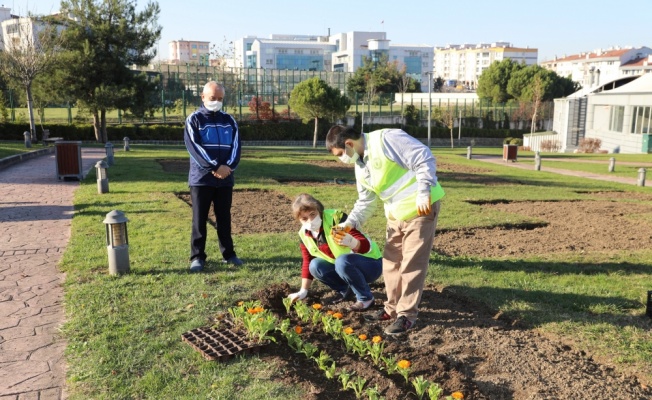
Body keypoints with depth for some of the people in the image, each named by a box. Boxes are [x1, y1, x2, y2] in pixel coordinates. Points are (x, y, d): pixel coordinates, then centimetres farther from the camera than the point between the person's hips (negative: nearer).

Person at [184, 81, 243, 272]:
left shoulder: (229, 120, 11)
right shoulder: (194, 119, -1)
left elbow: (236, 145, 3)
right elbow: (193, 147, -12)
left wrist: (229, 166, -15)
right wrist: (215, 167, -20)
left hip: (225, 179, 3)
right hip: (201, 178, -3)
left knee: (224, 218, 11)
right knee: (199, 220, 2)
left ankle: (228, 253, 20)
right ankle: (197, 257, 9)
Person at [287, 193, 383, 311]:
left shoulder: (336, 218, -25)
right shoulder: (304, 234, -6)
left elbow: (366, 246, -32)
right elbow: (307, 262, 7)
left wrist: (350, 242, -54)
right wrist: (303, 291, 5)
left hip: (370, 263, -6)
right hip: (343, 266, 6)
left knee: (342, 261, -35)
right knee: (315, 266, -16)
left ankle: (366, 298, -14)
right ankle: (346, 290, 6)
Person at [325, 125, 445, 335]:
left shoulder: (386, 139, -19)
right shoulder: (360, 167, 10)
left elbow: (424, 160, -22)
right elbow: (365, 202, 17)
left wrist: (423, 193, -27)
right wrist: (350, 223, 4)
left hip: (421, 208, -9)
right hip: (396, 215, 9)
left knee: (412, 264, -3)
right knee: (391, 262, 15)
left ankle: (407, 315, 8)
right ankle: (393, 308, 29)